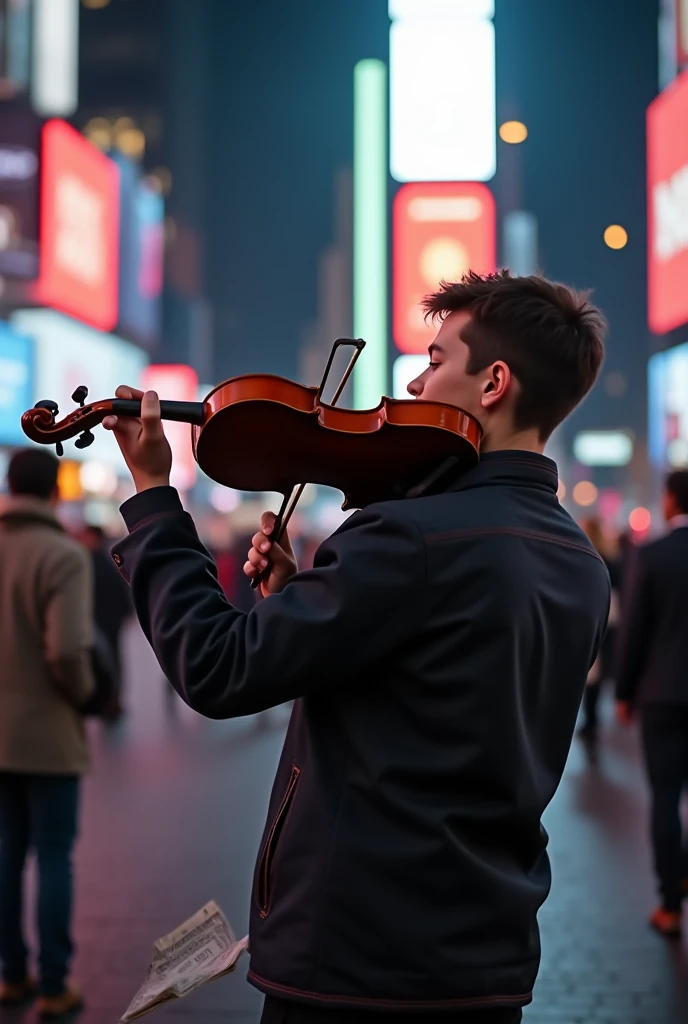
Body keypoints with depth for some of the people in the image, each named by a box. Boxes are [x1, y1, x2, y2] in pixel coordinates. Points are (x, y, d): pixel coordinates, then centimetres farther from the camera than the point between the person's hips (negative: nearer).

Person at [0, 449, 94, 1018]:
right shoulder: (63, 555, -17)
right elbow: (67, 652, -24)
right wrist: (86, 694, -5)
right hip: (48, 732, -5)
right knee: (54, 858, 6)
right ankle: (54, 987, 13)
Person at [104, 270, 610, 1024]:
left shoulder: (419, 537, -22)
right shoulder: (582, 569, 5)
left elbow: (219, 672, -18)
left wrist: (152, 494, -8)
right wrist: (302, 592, 4)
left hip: (357, 963, -8)